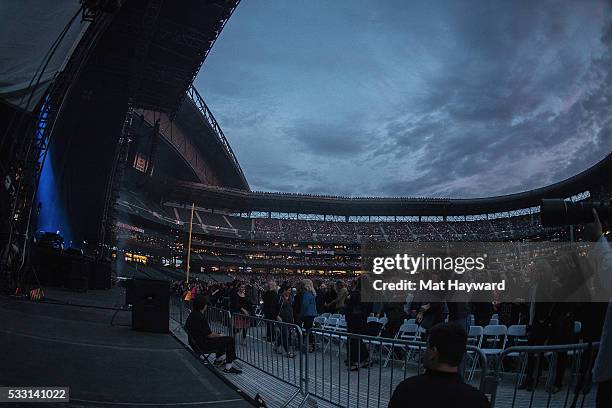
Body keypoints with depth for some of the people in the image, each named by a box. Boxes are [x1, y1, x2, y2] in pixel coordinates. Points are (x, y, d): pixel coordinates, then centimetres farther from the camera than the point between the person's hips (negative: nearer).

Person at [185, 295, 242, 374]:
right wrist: (219, 335, -1)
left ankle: (218, 360, 41)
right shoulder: (200, 317, -27)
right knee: (230, 340, -8)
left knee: (221, 337, 29)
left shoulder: (192, 314, 4)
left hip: (195, 342, 10)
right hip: (204, 345, -10)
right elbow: (209, 335, -24)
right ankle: (228, 367, -3)